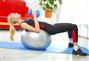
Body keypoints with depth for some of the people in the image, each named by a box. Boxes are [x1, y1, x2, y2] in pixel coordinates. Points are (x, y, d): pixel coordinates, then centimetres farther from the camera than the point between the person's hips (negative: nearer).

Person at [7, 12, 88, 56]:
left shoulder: (24, 22, 13)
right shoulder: (22, 24, -15)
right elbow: (37, 30, -24)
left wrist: (35, 16, 17)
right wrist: (35, 17, -19)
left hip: (50, 26, 10)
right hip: (50, 29, -10)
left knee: (71, 26, 24)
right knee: (74, 27, -17)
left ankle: (71, 43, 35)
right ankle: (76, 49, -16)